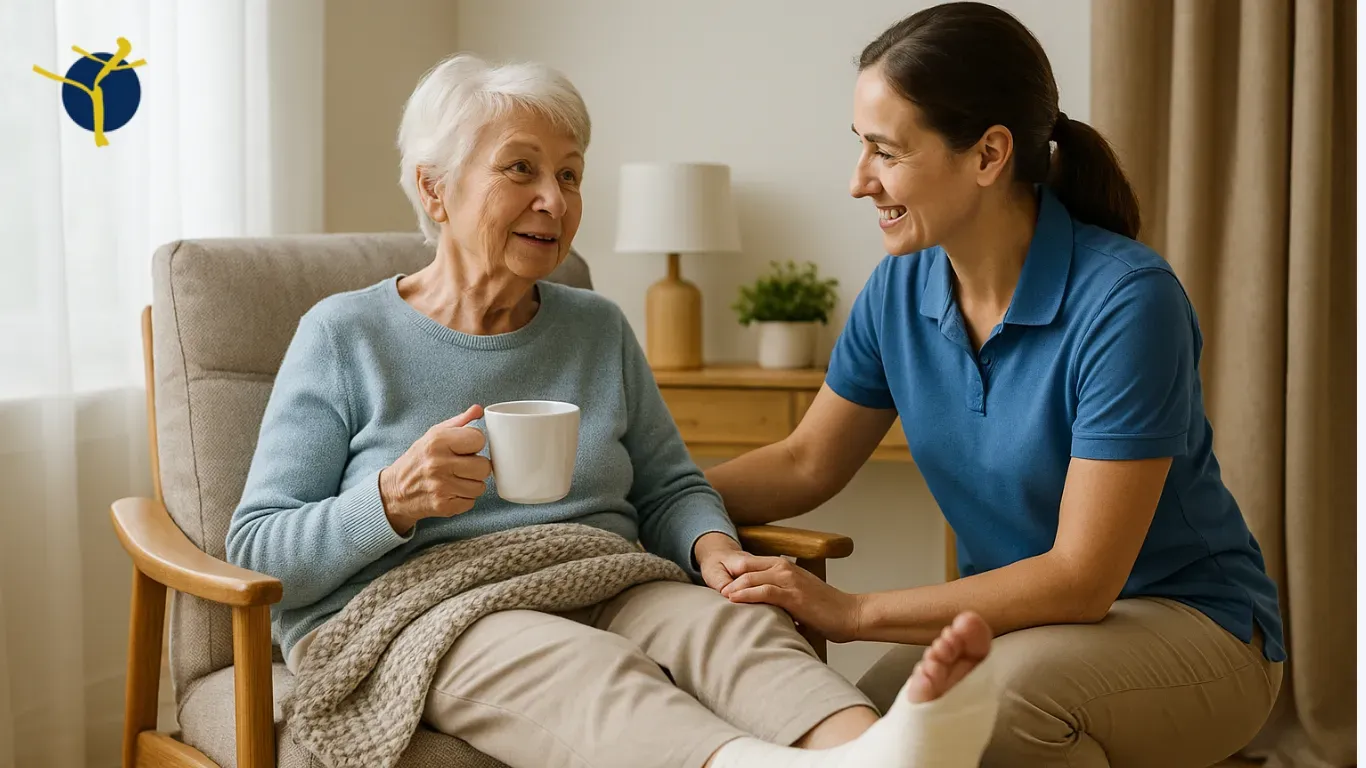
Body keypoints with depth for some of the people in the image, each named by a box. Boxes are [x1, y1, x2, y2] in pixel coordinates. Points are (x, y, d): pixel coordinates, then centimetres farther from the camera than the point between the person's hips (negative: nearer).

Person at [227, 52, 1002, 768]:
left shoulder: (598, 328, 17)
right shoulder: (345, 335, 4)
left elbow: (670, 488, 19)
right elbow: (258, 551, 1)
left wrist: (712, 546, -5)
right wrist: (391, 501, -19)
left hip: (601, 598, 4)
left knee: (737, 622, -30)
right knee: (586, 669, -37)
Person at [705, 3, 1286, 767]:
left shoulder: (1127, 301, -23)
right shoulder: (900, 291, -5)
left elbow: (1081, 580, -23)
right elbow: (805, 465, 8)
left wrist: (852, 612, -25)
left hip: (1188, 624, -4)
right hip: (1021, 618, 4)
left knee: (997, 699, -33)